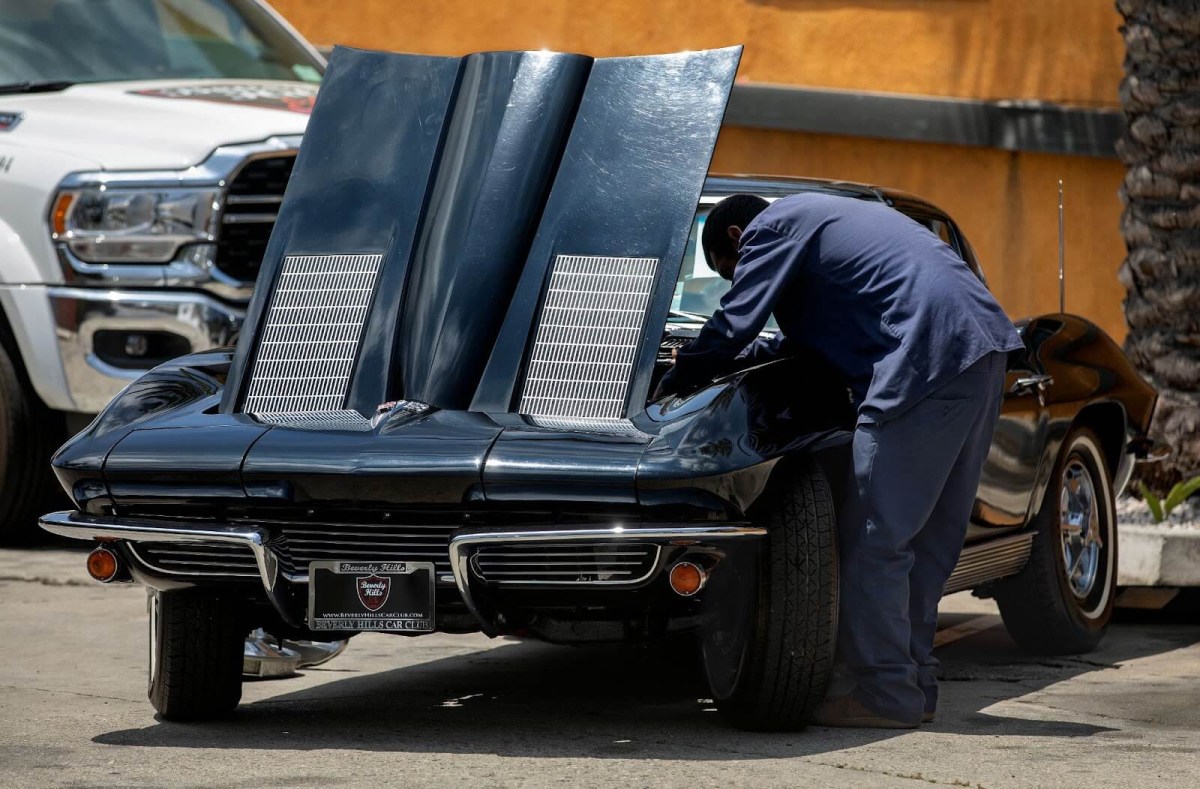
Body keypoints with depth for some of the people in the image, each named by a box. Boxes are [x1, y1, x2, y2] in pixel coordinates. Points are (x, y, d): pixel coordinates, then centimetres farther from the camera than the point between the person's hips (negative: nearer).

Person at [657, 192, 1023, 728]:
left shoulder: (770, 229, 4)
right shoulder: (815, 217, 32)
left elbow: (733, 327, -3)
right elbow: (802, 338, 36)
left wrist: (670, 386, 10)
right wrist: (711, 362, 35)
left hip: (929, 358, -10)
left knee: (874, 538, -5)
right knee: (928, 536, 15)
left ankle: (888, 696, -4)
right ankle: (914, 686, 19)